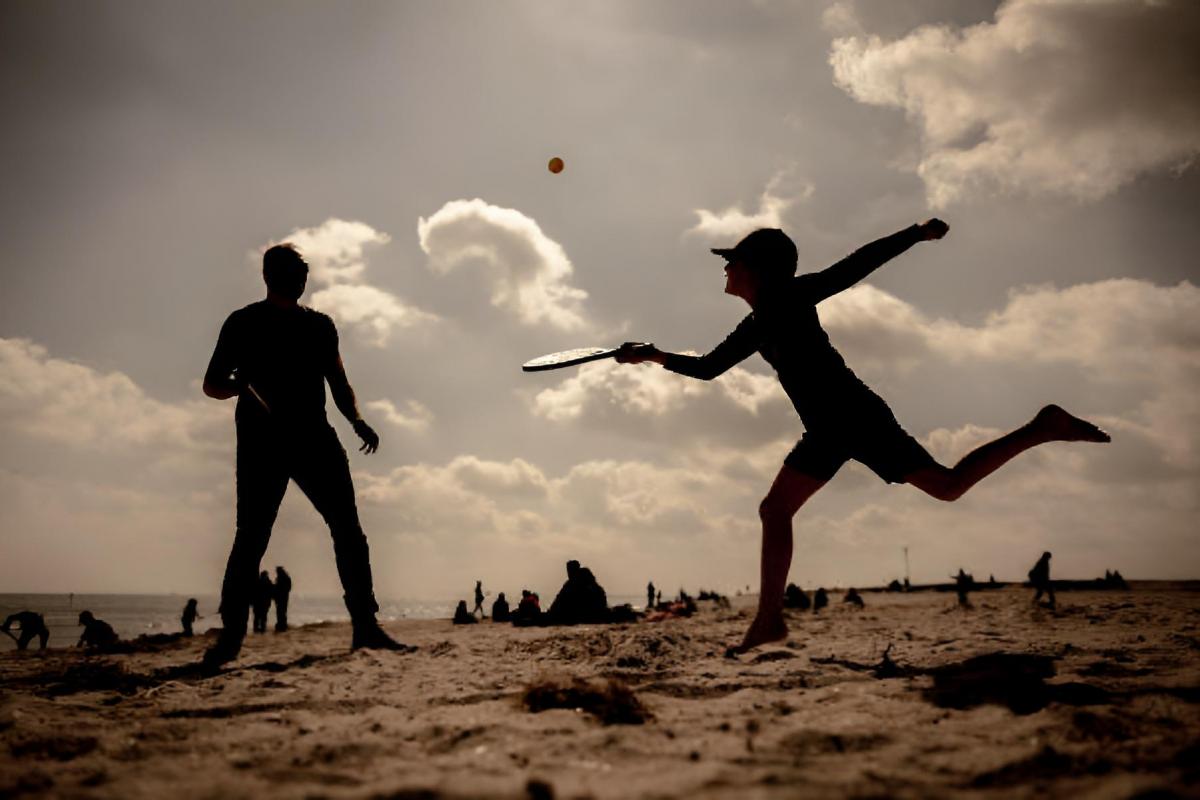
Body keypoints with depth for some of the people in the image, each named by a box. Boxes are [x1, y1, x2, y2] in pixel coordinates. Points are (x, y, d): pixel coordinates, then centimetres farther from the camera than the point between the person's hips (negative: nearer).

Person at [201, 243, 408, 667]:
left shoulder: (319, 325, 16)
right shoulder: (243, 324, 5)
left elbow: (338, 382, 19)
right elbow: (212, 384, 4)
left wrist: (358, 421, 1)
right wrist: (242, 385, -18)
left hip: (314, 439, 4)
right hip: (261, 442, -3)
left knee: (348, 529, -5)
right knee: (251, 536, -8)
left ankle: (365, 625, -2)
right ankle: (230, 636, -2)